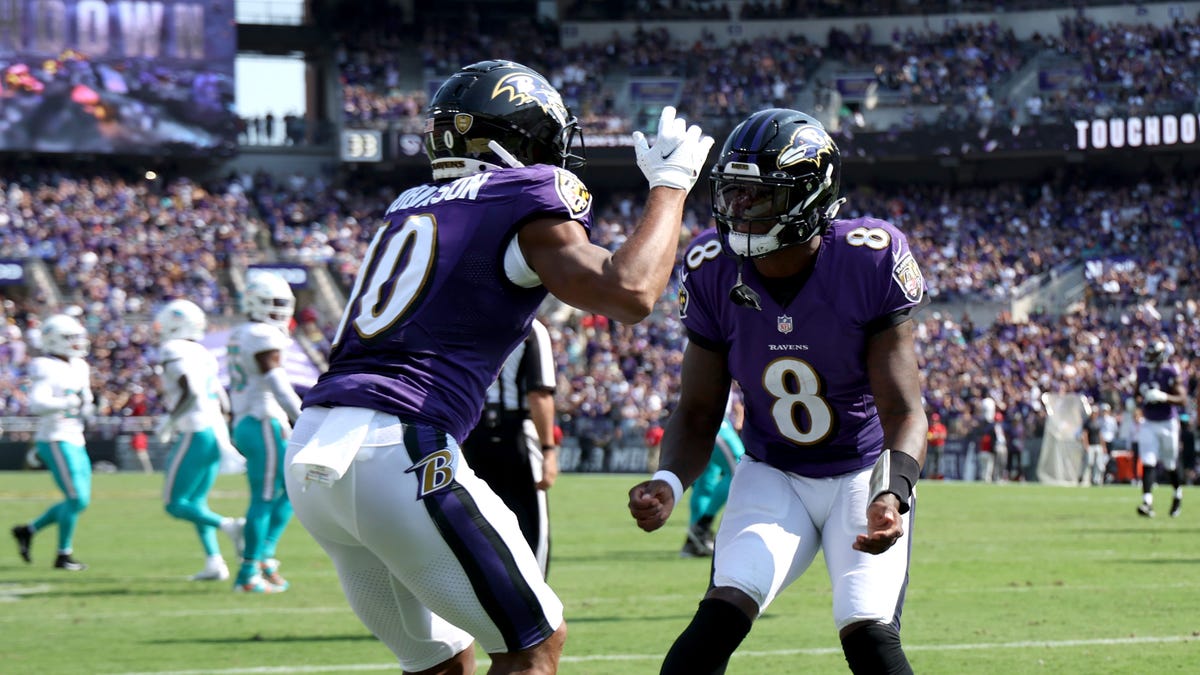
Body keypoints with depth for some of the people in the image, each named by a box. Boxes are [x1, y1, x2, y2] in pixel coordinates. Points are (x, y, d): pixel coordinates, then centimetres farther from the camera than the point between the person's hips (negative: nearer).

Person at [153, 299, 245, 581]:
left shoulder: (174, 353, -8)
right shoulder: (203, 355, 17)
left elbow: (190, 393, -22)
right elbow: (223, 405, 19)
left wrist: (168, 423, -10)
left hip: (196, 434, -8)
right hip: (218, 433, 8)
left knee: (175, 504, -2)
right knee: (195, 502, 16)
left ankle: (228, 525, -22)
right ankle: (214, 563, 6)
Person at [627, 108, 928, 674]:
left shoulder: (870, 262, -21)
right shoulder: (714, 271, -11)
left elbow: (903, 410, -20)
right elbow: (698, 412, -1)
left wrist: (891, 494, -40)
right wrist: (669, 483, -22)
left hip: (863, 474, -2)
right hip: (772, 475, 2)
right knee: (720, 618, -21)